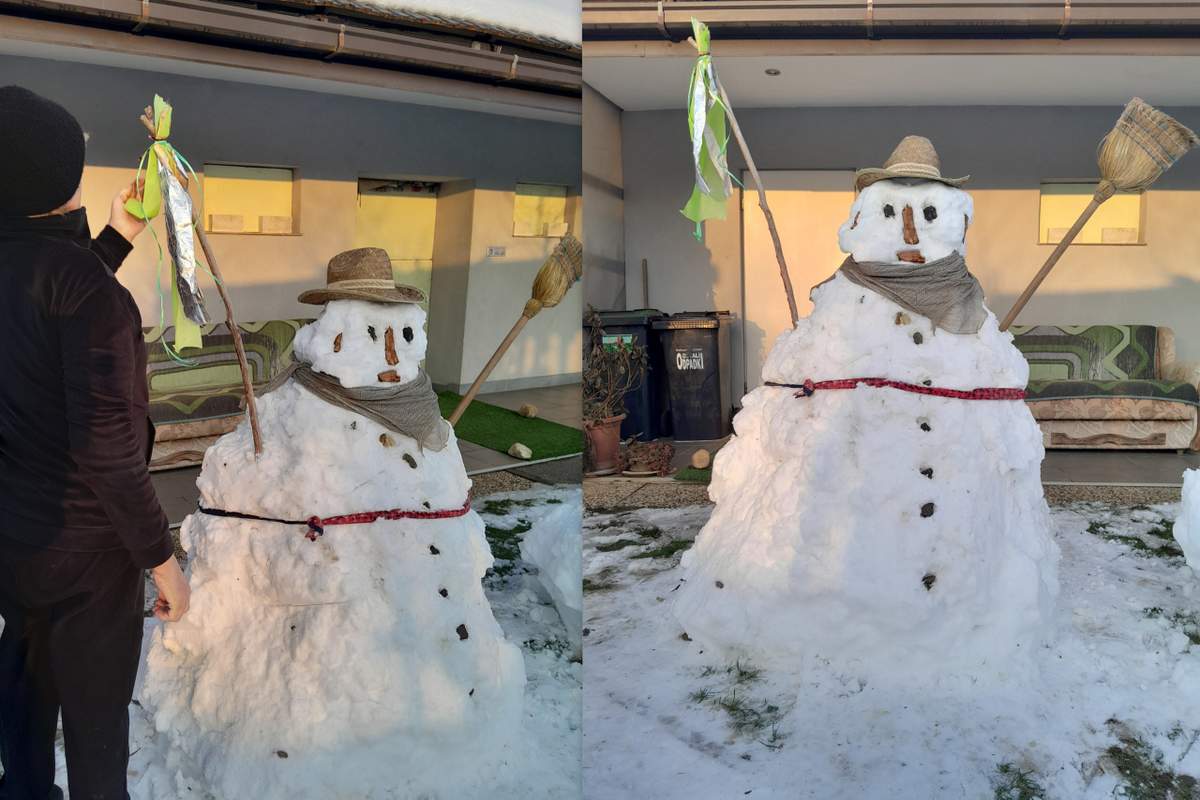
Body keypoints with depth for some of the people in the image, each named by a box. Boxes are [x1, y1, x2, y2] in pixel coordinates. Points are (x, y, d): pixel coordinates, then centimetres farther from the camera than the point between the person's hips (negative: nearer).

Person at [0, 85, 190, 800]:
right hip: (83, 547, -8)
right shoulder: (79, 276, -23)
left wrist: (118, 239, 26)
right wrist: (162, 558, -17)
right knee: (96, 721, 11)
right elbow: (106, 446, -25)